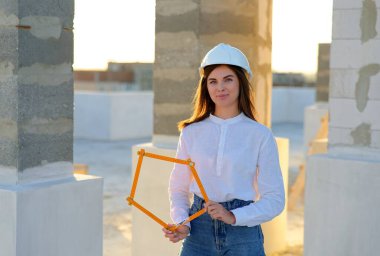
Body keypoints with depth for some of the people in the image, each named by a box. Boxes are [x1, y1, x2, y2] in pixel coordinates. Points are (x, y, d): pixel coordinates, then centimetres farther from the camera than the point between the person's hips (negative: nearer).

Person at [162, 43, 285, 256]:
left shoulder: (261, 135, -3)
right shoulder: (191, 133, 4)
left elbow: (274, 199, -2)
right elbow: (179, 187, 11)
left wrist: (233, 217, -14)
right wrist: (182, 223, -6)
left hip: (243, 233, -1)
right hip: (199, 233, 2)